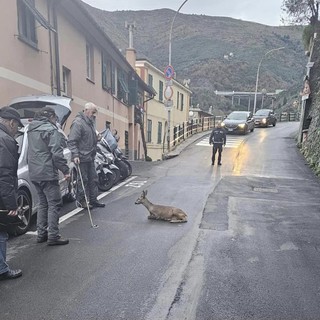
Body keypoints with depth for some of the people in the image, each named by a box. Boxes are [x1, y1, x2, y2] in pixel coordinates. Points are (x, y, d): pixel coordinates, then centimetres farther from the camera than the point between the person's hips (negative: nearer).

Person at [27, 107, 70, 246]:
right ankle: (53, 236, 0)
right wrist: (66, 170, -15)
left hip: (34, 174, 9)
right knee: (54, 204, -2)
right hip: (47, 173, -9)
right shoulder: (51, 130, -12)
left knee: (43, 203, 17)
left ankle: (41, 233, 23)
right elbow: (56, 153, -18)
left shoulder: (31, 130, 16)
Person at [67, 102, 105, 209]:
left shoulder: (90, 122, 15)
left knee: (93, 179, 14)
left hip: (90, 157, 10)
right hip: (82, 158, -10)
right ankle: (81, 200, 15)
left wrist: (97, 137, 12)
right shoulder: (78, 123, -15)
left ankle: (93, 200, 24)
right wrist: (75, 155, -25)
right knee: (83, 180, 0)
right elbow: (71, 141, -20)